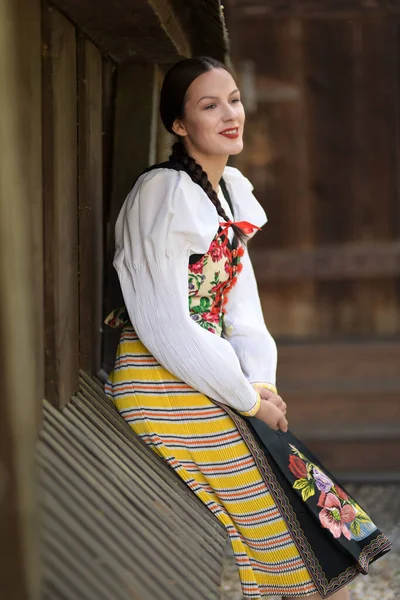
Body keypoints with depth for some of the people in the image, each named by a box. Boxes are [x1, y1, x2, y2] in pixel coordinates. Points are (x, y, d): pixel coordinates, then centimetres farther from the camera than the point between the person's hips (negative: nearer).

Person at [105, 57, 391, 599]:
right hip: (163, 386, -8)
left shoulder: (227, 193, 13)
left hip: (205, 381, 8)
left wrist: (261, 383, -6)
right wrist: (248, 399, -13)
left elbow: (240, 306, 11)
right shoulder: (164, 193, -14)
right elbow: (166, 327, -19)